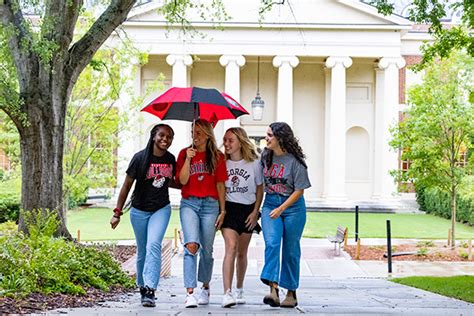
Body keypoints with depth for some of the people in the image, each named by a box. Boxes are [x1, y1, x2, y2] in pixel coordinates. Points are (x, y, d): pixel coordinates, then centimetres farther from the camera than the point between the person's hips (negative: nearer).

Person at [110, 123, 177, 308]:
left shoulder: (170, 159, 0)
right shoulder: (140, 158, -11)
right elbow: (127, 185, -6)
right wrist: (117, 213, -8)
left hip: (161, 209, 1)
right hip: (139, 211, -1)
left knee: (153, 245, -19)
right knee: (142, 251, 8)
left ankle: (150, 290, -23)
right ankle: (142, 287, 27)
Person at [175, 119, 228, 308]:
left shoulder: (217, 157, 7)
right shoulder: (184, 153, 7)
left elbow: (220, 185, 8)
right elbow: (183, 180, -3)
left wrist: (223, 210, 6)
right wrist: (188, 159, -12)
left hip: (210, 204, 1)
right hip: (189, 203, -1)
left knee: (207, 249, 7)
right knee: (191, 246, -18)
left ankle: (205, 287, 28)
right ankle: (190, 293, -21)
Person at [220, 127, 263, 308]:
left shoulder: (254, 163, -1)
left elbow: (260, 188, 7)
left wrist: (255, 212, 0)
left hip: (247, 210, 1)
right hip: (228, 208, -1)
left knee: (242, 253, 11)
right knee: (231, 247, -19)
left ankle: (239, 290, 30)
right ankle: (227, 293, -24)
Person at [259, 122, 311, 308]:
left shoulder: (295, 161, -12)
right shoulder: (265, 156, 3)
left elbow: (299, 191, -11)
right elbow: (260, 182, 14)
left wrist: (281, 209, -19)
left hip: (292, 206, -3)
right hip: (270, 204, 3)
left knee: (290, 249, 3)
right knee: (272, 243, -17)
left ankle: (291, 293, 16)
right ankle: (273, 289, -25)